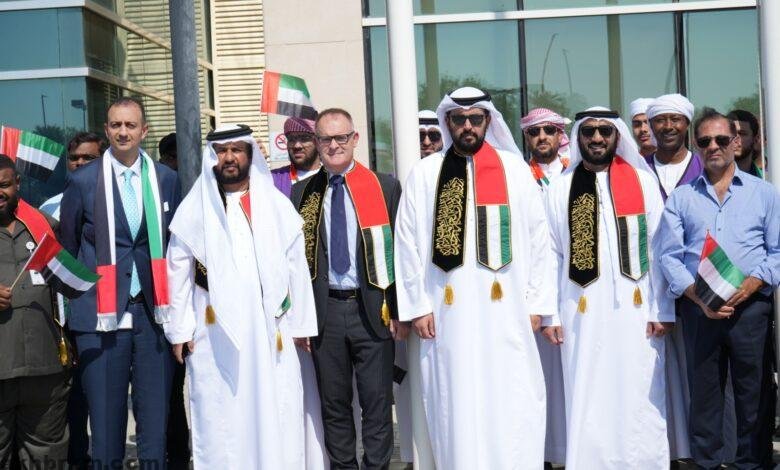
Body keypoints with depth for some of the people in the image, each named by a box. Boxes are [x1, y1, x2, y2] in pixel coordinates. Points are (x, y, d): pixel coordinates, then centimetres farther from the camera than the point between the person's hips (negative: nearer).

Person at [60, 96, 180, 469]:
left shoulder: (166, 179, 7)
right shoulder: (83, 182, 1)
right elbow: (66, 252, 8)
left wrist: (174, 306, 6)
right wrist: (73, 306, 6)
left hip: (154, 312, 2)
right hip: (102, 318, -2)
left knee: (155, 424, 7)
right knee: (105, 422, 4)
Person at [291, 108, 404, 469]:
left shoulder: (385, 186, 0)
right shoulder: (302, 193, 6)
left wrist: (400, 312, -5)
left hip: (372, 309, -2)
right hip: (324, 311, 2)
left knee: (377, 404, 3)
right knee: (333, 405, 10)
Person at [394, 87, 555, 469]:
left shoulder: (515, 169, 4)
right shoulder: (424, 174, 4)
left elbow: (538, 238, 4)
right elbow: (408, 243, 3)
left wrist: (536, 302, 1)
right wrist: (417, 306, -1)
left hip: (506, 310, 0)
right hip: (447, 312, 0)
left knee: (512, 404, 2)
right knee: (456, 405, 5)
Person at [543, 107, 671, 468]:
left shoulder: (643, 181, 3)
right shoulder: (560, 189, 5)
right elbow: (551, 254, 4)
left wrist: (662, 310, -4)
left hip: (634, 309, 0)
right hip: (581, 312, 1)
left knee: (637, 399, 4)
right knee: (587, 401, 6)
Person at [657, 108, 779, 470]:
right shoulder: (680, 198, 10)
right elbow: (669, 256, 2)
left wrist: (749, 285, -14)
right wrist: (700, 297, -12)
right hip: (698, 310, 1)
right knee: (704, 390, 6)